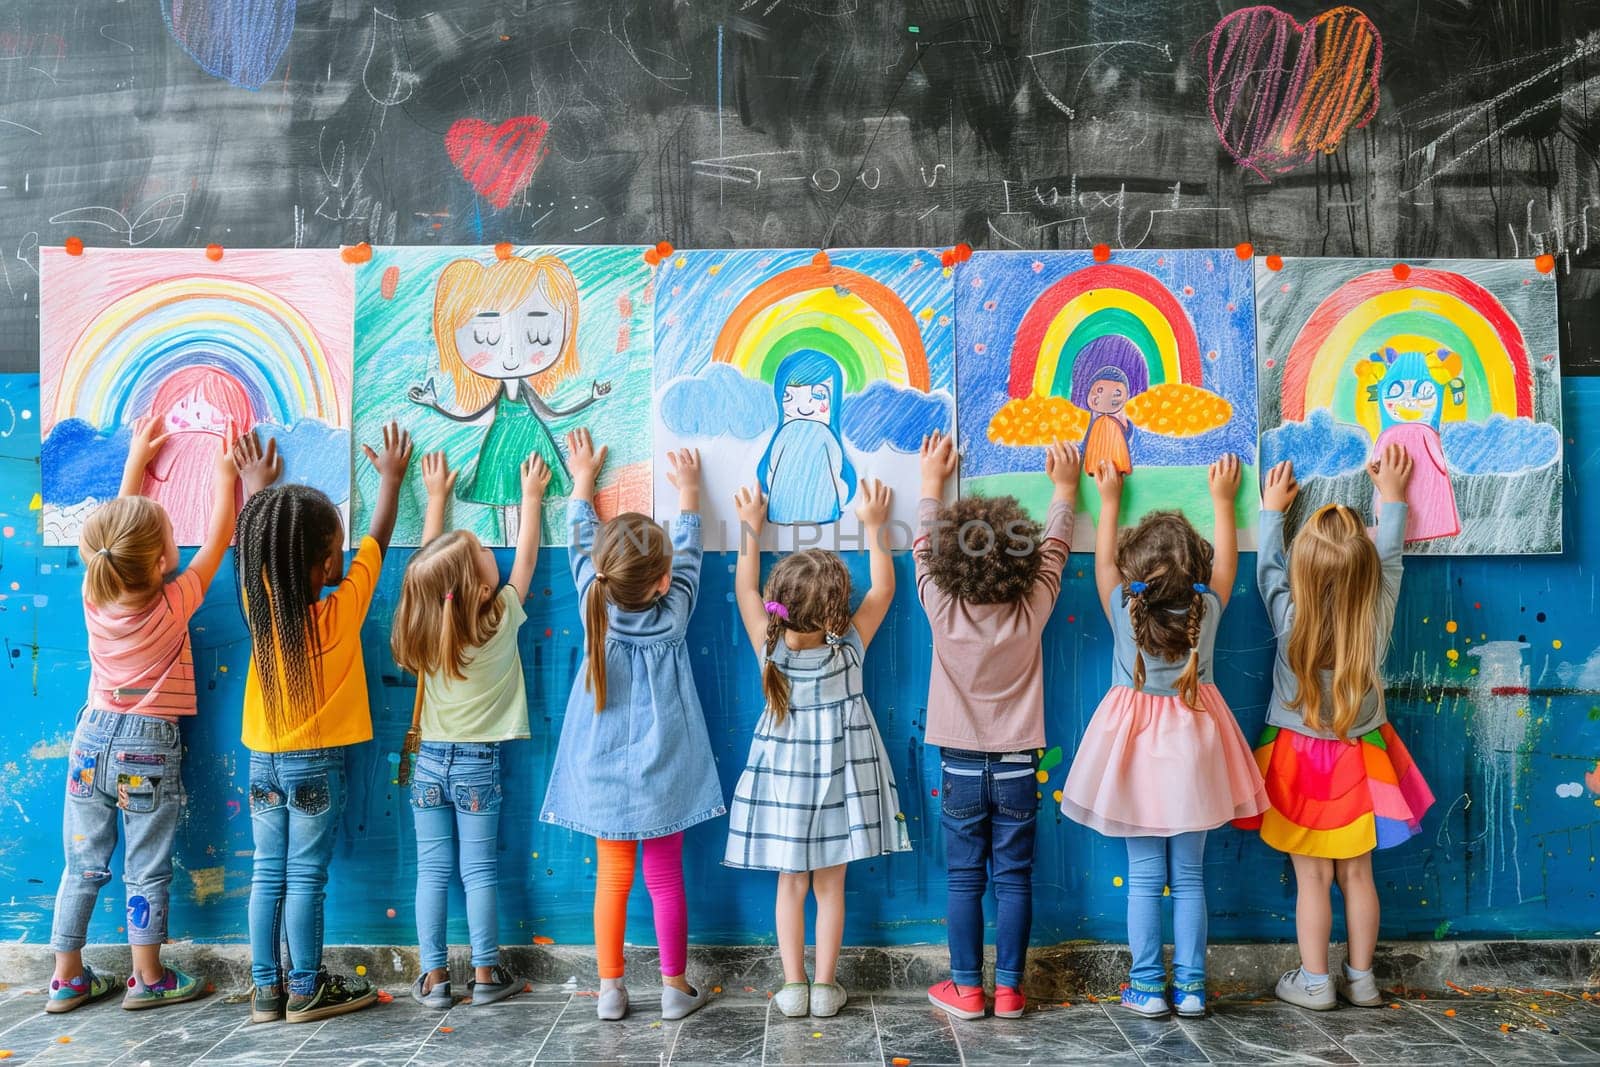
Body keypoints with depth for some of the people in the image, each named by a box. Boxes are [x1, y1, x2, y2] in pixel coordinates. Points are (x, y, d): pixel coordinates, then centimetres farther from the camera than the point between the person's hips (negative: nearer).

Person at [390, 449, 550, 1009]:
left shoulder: (427, 622, -7)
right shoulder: (500, 619, -15)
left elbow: (426, 562, 9)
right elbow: (525, 555, -3)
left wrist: (436, 497, 20)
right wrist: (531, 496, 10)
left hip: (430, 759, 3)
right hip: (477, 764, -3)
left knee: (432, 871, 8)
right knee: (479, 872, 6)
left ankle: (434, 978, 14)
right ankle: (486, 974, 14)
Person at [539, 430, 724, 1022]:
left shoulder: (595, 606, -13)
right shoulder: (673, 615, -17)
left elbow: (581, 539, 4)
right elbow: (689, 548, 0)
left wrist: (583, 478, 19)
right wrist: (688, 490, 16)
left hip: (602, 773, 2)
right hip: (660, 773, -2)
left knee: (612, 876, 13)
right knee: (665, 878, 9)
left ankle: (610, 989, 20)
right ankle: (675, 987, 18)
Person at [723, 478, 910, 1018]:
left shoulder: (770, 649, -17)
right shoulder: (849, 650, -19)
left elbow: (746, 589, -2)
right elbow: (883, 589, -6)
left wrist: (750, 527, 6)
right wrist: (874, 526, 2)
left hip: (783, 784, 1)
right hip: (836, 781, -1)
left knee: (790, 884, 13)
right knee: (830, 886, 12)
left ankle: (793, 986, 17)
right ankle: (825, 986, 18)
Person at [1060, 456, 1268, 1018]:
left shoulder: (1123, 611, -15)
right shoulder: (1207, 610, -12)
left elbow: (1103, 562, 3)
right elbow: (1226, 563, 7)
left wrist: (1110, 500, 16)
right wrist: (1222, 500, 21)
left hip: (1137, 751, -1)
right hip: (1192, 751, 1)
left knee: (1144, 877, 6)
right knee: (1189, 876, 10)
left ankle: (1147, 987, 11)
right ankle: (1190, 986, 16)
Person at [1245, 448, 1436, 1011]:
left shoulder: (1290, 621, -21)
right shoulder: (1378, 618, -16)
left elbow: (1268, 567, -4)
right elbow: (1390, 558, 0)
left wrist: (1273, 510, 11)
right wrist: (1391, 498, 13)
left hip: (1301, 762, -2)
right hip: (1359, 760, 2)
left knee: (1312, 877, 6)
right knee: (1358, 873, 14)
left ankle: (1314, 982, 16)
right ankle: (1361, 978, 25)